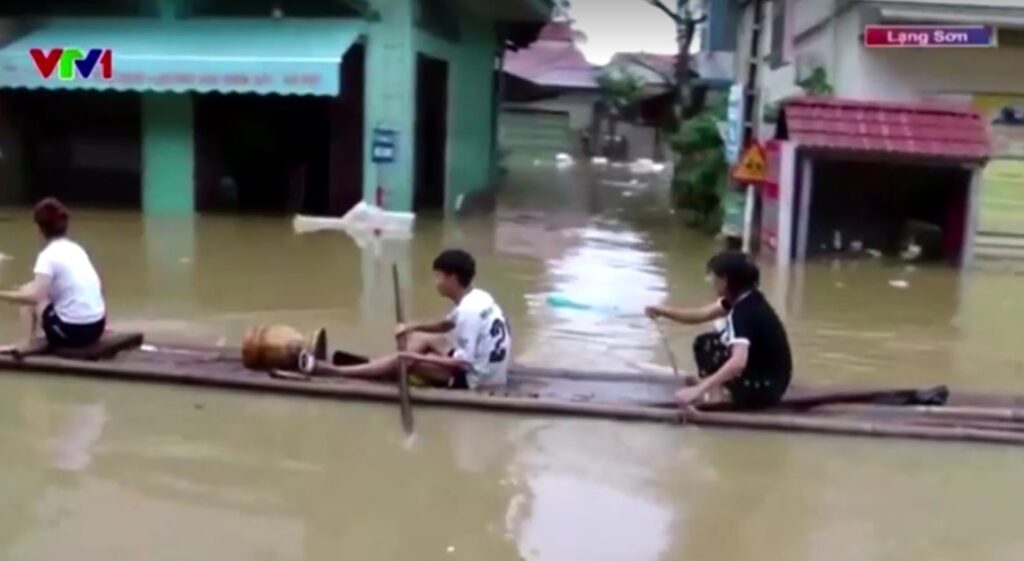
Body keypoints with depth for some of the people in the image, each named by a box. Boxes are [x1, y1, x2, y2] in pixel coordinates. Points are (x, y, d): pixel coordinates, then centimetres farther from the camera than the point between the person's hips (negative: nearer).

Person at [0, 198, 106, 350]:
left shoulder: (48, 255, -9)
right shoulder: (76, 249, 11)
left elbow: (34, 297, -21)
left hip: (72, 330, -7)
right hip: (96, 327, 7)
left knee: (26, 293, 11)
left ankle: (30, 346, 11)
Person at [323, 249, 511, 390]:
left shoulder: (469, 310, -24)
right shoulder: (476, 298, 6)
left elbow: (463, 363, -26)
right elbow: (447, 324, 21)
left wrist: (418, 358, -20)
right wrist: (412, 327, 6)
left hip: (477, 377, -9)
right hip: (488, 367, 10)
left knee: (406, 361, -11)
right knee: (420, 338, 15)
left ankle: (333, 371, -7)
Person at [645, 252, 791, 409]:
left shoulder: (744, 313, -28)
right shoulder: (744, 298, 0)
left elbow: (738, 363, -43)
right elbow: (704, 314, 8)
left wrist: (698, 390, -47)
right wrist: (664, 312, -2)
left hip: (765, 387, -9)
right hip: (760, 369, 9)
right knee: (705, 343, 12)